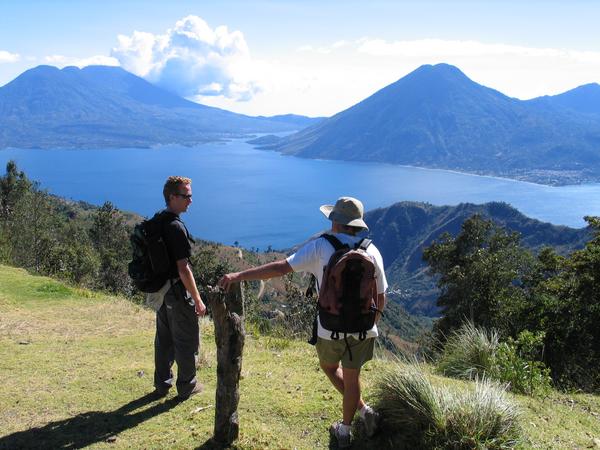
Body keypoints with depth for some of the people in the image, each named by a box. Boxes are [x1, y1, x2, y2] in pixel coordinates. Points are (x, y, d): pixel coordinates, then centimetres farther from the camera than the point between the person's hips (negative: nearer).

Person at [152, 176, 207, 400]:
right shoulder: (176, 228, -23)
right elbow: (183, 268, -24)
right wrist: (197, 299, -17)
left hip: (160, 289, 9)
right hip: (177, 291, -9)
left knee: (163, 338, 18)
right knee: (187, 340, 7)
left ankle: (162, 384, 30)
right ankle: (186, 386, 19)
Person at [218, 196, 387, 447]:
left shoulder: (321, 247, -12)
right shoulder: (372, 251, -3)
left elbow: (281, 268, -17)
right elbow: (381, 298, 1)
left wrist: (238, 276, -13)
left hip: (331, 330, -2)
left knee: (329, 367, 26)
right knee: (351, 377, 17)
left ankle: (363, 410, 23)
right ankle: (344, 431, 28)